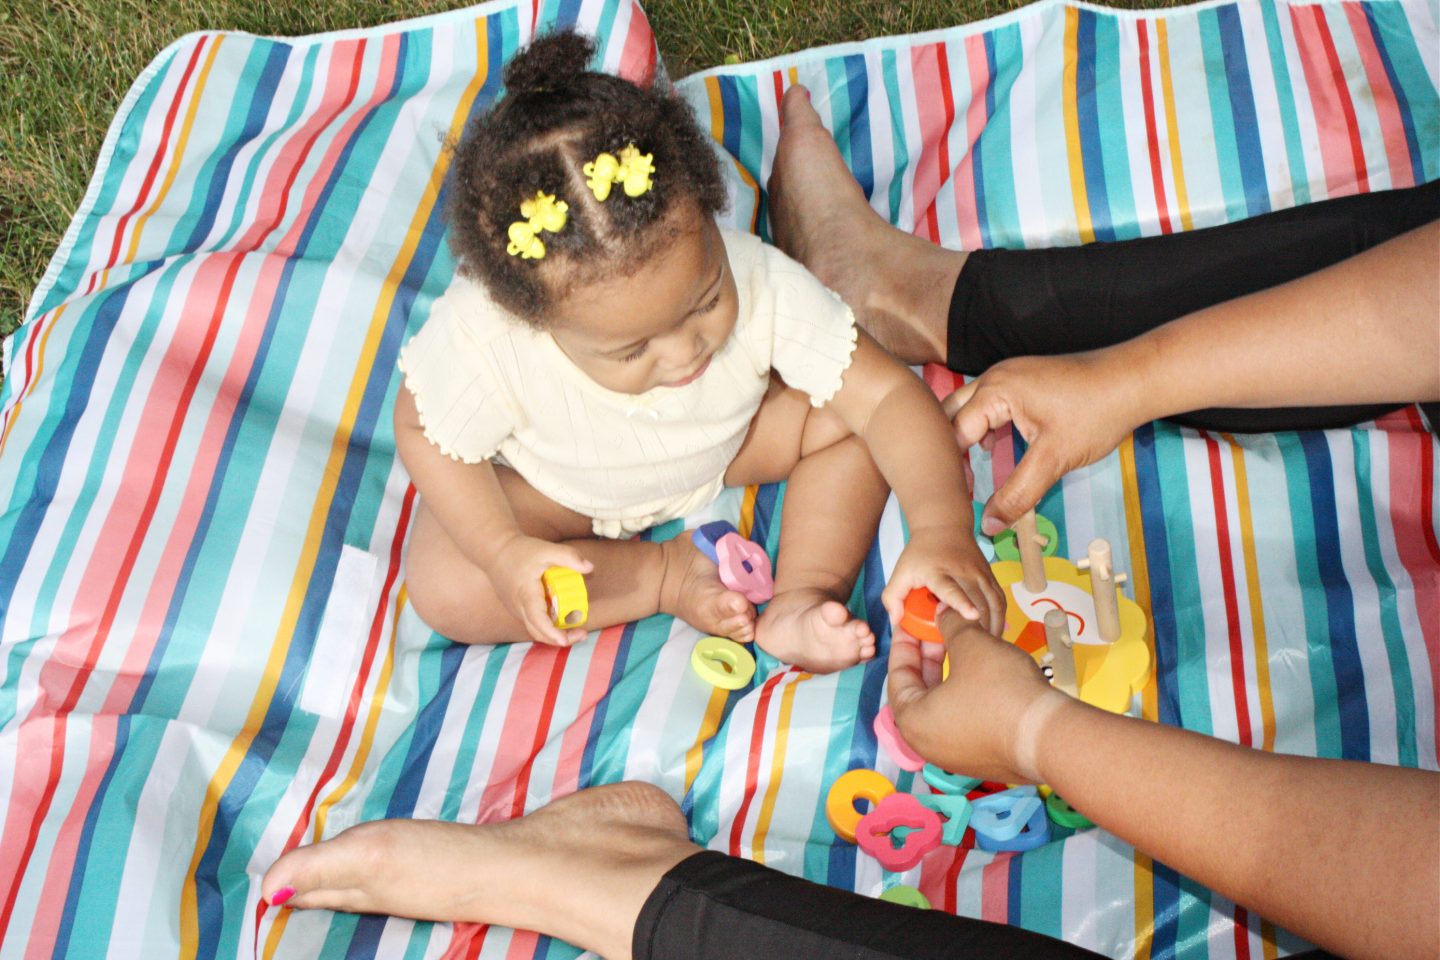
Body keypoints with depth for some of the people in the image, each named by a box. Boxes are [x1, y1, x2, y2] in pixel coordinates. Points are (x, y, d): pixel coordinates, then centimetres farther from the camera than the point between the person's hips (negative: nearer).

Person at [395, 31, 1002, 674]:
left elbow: (888, 393, -33)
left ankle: (802, 599, -15)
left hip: (719, 448, 2)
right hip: (554, 487, -1)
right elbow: (426, 432, -19)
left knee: (849, 418, -17)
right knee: (442, 589, -24)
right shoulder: (485, 344, -40)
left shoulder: (758, 283, -36)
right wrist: (506, 551, -31)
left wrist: (942, 527, -48)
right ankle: (667, 573, -10)